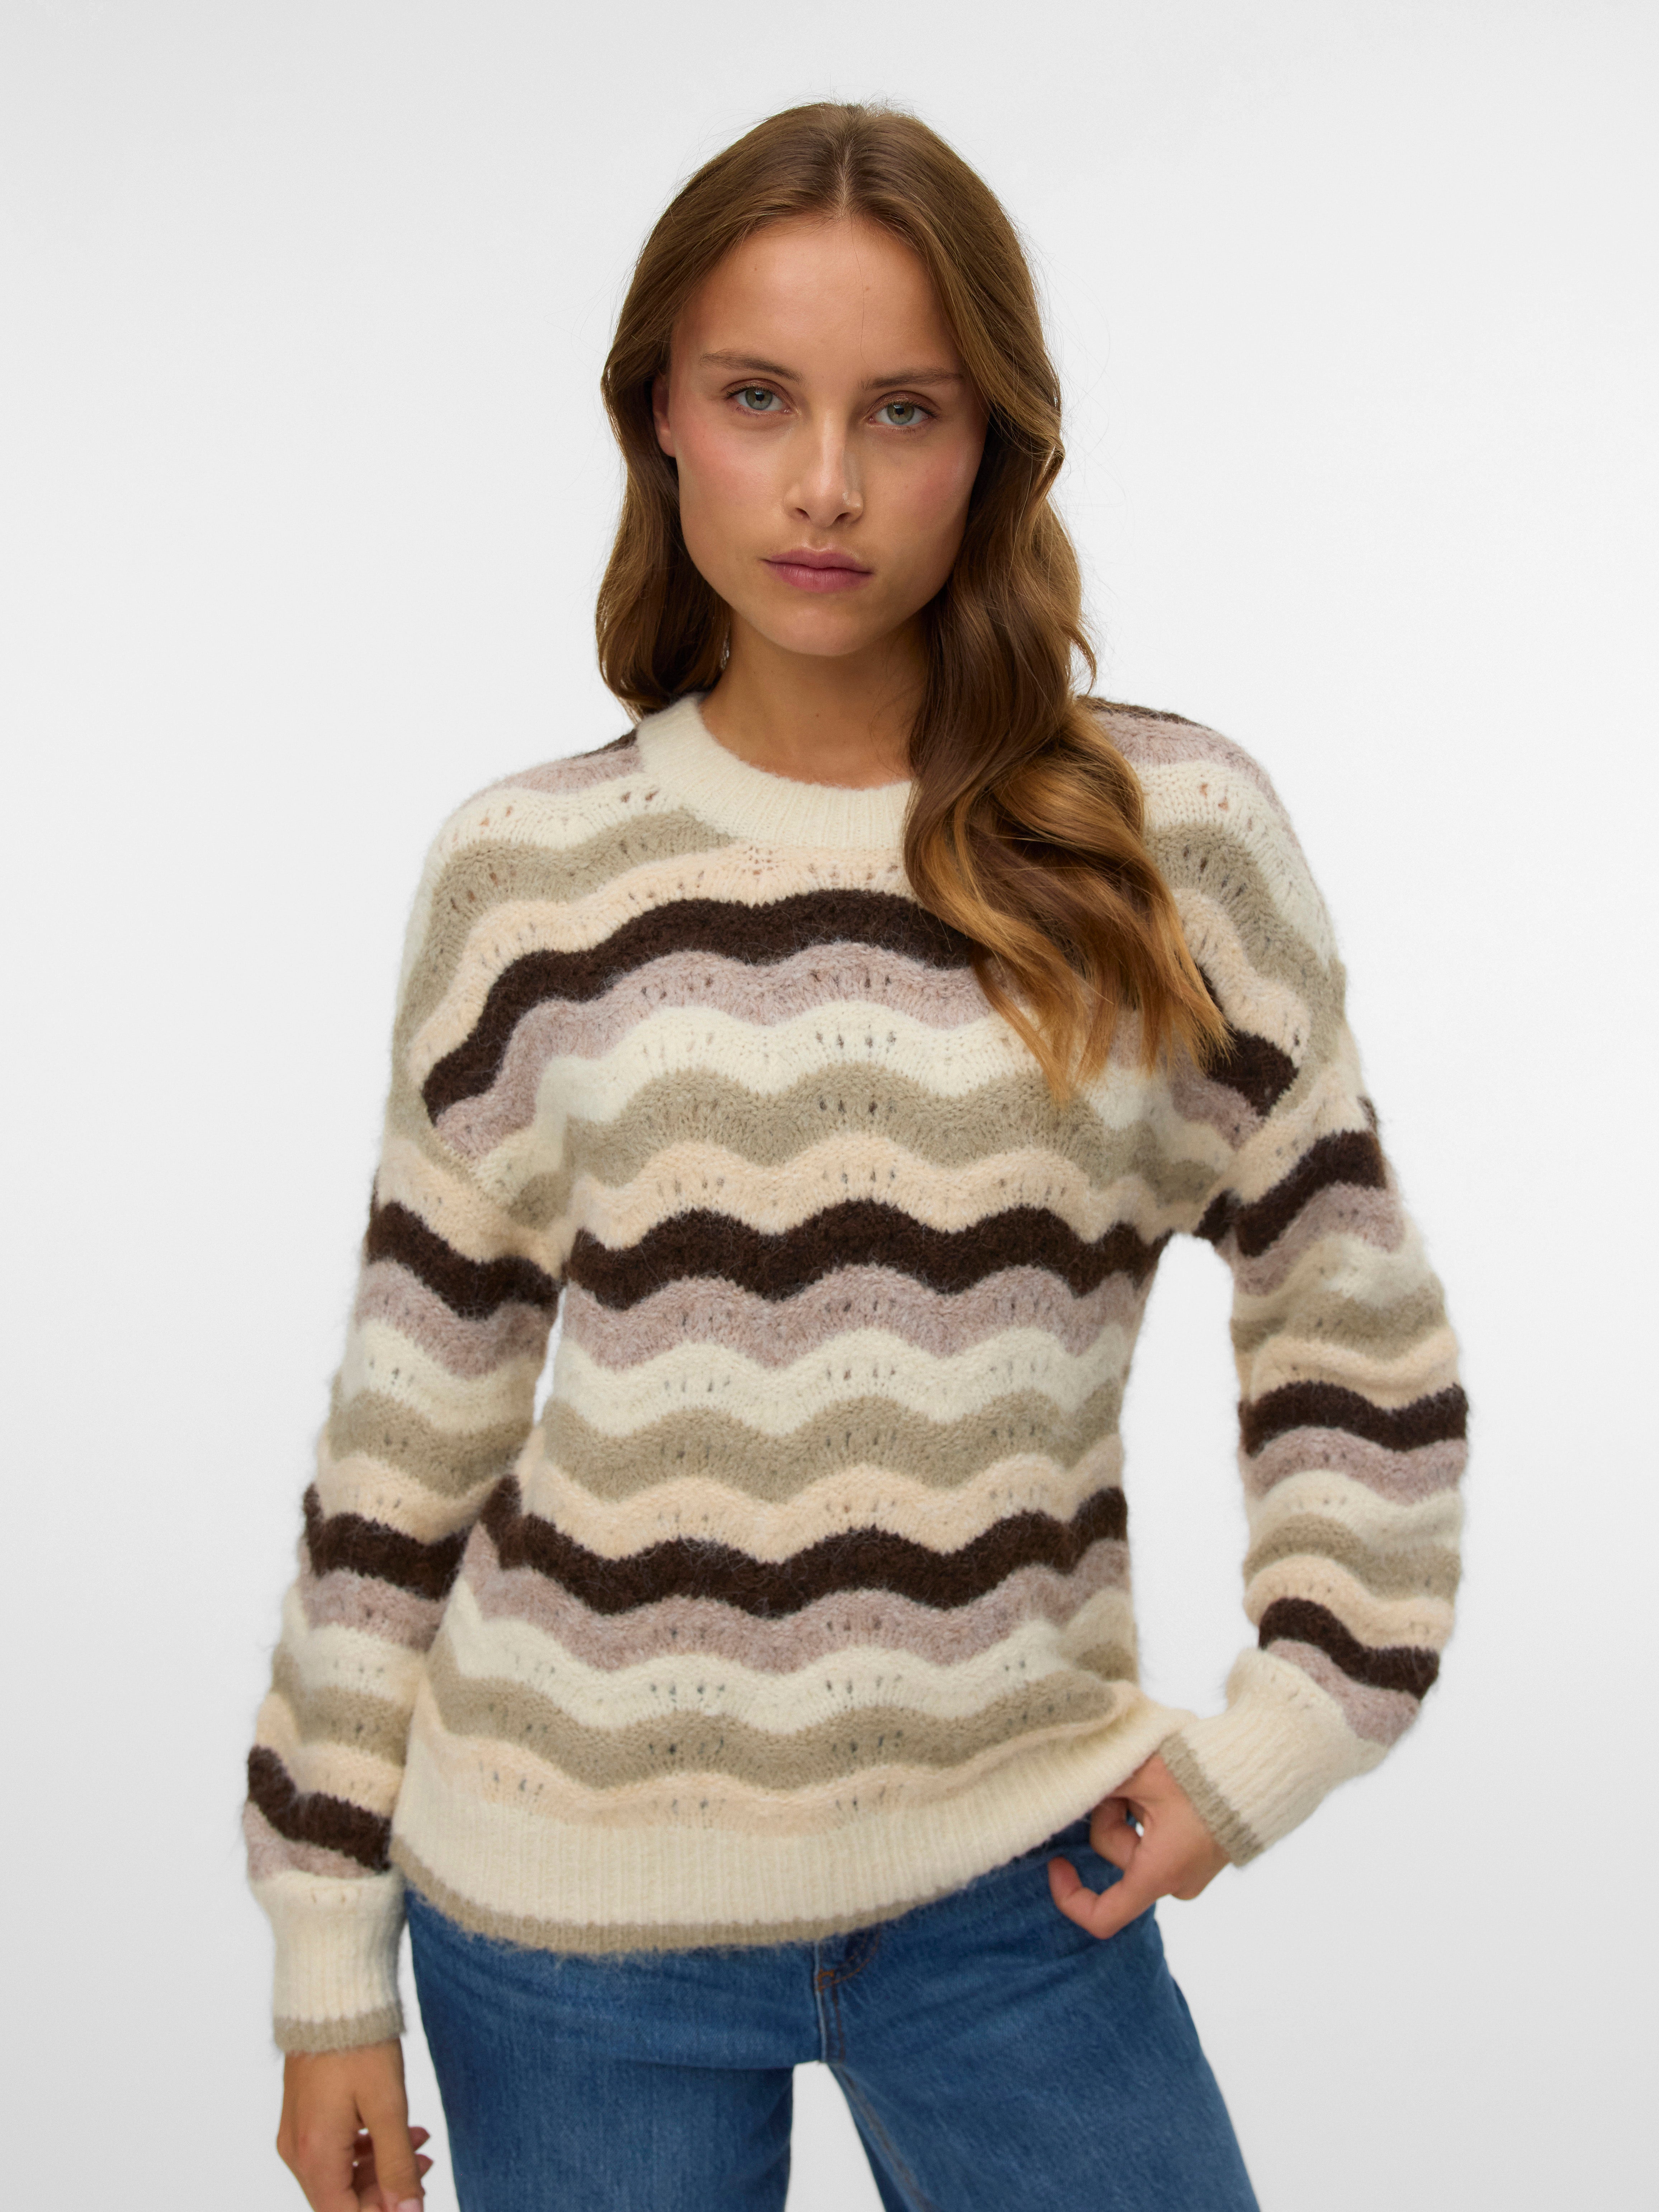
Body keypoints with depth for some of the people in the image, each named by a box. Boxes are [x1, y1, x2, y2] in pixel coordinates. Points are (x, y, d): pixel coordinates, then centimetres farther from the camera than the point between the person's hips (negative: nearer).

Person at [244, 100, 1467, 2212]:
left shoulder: (1171, 838, -4)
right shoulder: (524, 874, -2)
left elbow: (1350, 1319, 6)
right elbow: (414, 1418, 2)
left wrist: (1288, 1719, -3)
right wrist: (329, 1940, 4)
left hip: (1014, 1880, 0)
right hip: (568, 1889, 1)